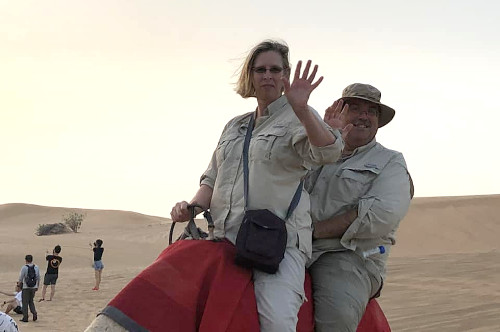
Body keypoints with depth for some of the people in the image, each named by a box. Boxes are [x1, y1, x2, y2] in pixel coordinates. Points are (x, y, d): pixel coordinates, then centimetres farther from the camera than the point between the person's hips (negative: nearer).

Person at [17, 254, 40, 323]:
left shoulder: (24, 268, -12)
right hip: (34, 287, 4)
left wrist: (19, 284, 13)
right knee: (31, 301, 20)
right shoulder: (36, 267, 1)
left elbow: (21, 278, -7)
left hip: (26, 287, -4)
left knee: (25, 302, 5)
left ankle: (25, 317, 6)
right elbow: (38, 278, 7)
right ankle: (34, 313, 0)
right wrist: (37, 286, 19)